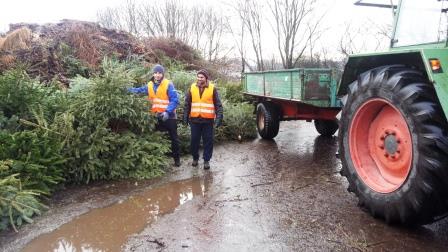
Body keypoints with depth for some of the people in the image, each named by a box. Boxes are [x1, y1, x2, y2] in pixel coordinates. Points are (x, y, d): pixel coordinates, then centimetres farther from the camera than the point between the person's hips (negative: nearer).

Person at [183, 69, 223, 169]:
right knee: (194, 140, 9)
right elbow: (187, 104, 8)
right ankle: (195, 158, 28)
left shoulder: (212, 88, -1)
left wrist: (219, 118, -9)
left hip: (208, 120, -2)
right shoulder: (192, 88, 5)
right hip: (195, 119, 2)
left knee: (208, 141, 4)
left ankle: (206, 160, 17)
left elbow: (218, 104, -1)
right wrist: (185, 117, 5)